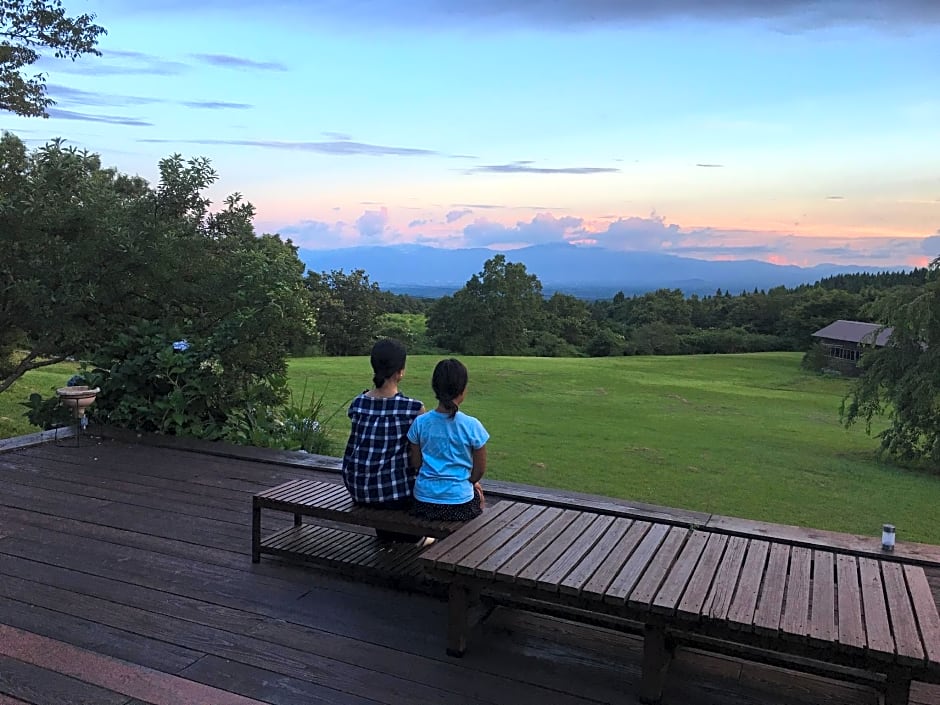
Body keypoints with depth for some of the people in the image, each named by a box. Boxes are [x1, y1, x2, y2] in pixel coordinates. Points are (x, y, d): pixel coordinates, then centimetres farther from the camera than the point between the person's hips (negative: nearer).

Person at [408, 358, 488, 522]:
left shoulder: (420, 423, -8)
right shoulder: (471, 425, -15)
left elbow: (416, 463, 2)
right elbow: (480, 469, -6)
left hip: (423, 503, 3)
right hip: (458, 503, -3)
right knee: (478, 495, 33)